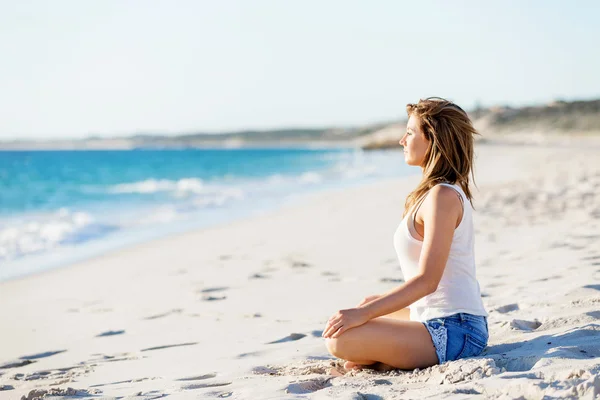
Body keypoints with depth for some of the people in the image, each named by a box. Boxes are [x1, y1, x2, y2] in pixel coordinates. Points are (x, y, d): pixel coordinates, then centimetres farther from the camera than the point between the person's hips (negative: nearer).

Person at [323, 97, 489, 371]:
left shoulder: (443, 196, -17)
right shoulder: (450, 192, 14)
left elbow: (427, 280, -23)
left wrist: (364, 313, -24)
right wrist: (376, 304, 22)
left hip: (453, 331, -11)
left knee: (340, 339, -23)